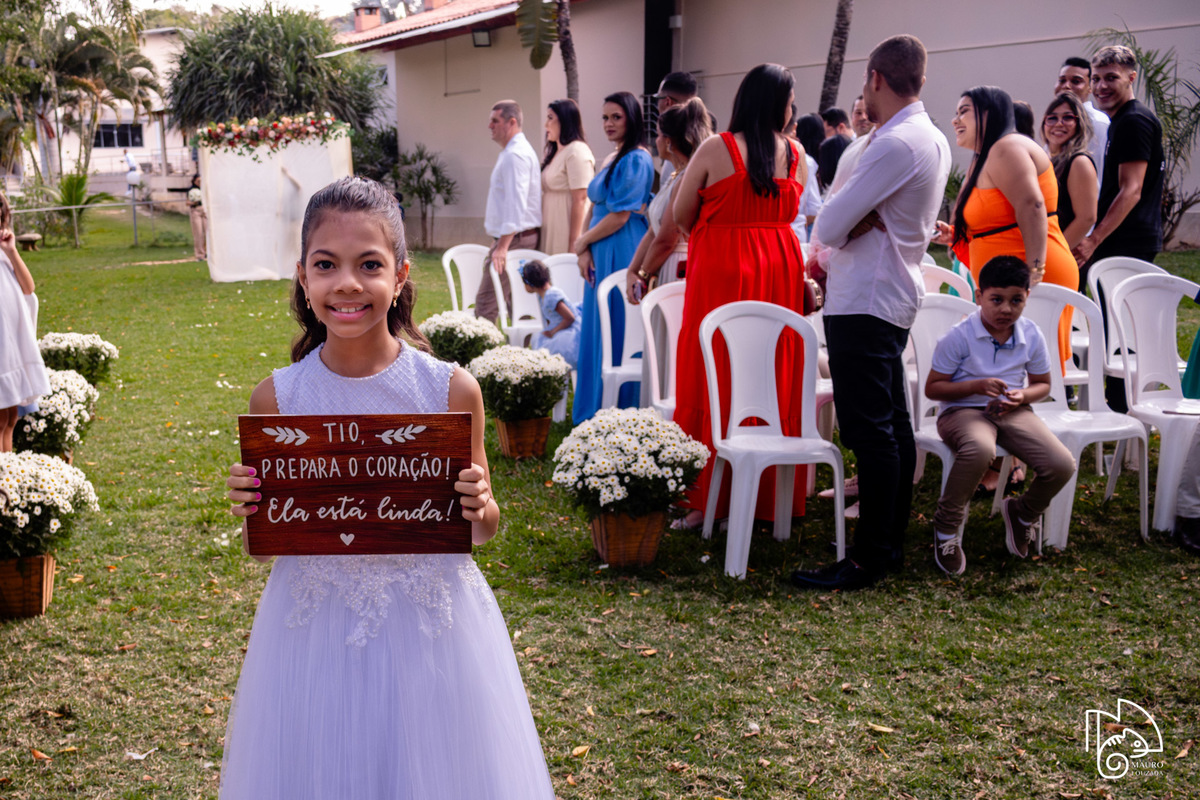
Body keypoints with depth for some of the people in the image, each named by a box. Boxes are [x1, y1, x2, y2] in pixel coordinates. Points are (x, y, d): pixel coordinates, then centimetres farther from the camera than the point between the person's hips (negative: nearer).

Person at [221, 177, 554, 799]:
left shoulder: (451, 390, -9)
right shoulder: (276, 399, -7)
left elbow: (482, 530, 3)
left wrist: (481, 508, -18)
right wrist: (249, 509, -15)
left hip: (429, 626, -1)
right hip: (315, 628, 1)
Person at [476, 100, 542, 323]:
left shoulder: (515, 154, -16)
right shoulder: (511, 152, 18)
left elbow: (516, 202, -25)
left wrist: (503, 246, -30)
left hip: (513, 238, -11)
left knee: (486, 302, -10)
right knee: (515, 301, 14)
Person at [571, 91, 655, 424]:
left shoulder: (636, 160, -13)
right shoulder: (611, 160, 17)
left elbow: (620, 216, -17)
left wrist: (582, 242, -6)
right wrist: (585, 250, 1)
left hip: (622, 254, -10)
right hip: (601, 256, 10)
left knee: (616, 332, -4)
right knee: (597, 331, 12)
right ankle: (596, 413, 21)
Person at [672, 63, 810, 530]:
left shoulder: (716, 150, -7)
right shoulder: (796, 156, 4)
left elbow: (681, 215, 1)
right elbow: (788, 214, 13)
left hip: (721, 268, -4)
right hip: (780, 265, 4)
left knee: (715, 378, 1)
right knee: (774, 376, 10)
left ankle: (709, 498, 4)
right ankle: (768, 495, 17)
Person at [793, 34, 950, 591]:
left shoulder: (895, 143, -18)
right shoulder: (932, 139, 14)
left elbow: (830, 226, -18)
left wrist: (838, 229, 3)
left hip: (864, 302, -11)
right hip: (894, 295, 11)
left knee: (869, 431, -8)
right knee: (893, 424, 14)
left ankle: (869, 559, -3)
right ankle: (891, 541, 23)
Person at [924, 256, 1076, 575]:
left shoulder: (1031, 336, 3)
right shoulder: (959, 337, -10)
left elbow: (1042, 383, 16)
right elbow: (932, 388, -7)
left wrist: (1022, 396, -8)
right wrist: (976, 386, -21)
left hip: (1013, 412, 5)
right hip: (962, 411, -5)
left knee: (1062, 465, -18)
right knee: (980, 450, -42)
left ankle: (1023, 512, 18)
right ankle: (946, 528, -18)